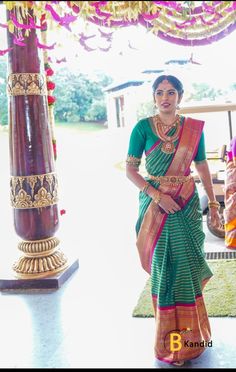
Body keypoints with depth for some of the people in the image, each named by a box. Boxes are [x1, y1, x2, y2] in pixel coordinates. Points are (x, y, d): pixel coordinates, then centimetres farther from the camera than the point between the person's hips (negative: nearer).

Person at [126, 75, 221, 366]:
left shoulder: (194, 128, 3)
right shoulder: (143, 127, -4)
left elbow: (203, 168, 8)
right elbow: (130, 169, -5)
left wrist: (213, 205, 5)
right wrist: (157, 195, -16)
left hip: (187, 204, 2)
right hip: (155, 203, -2)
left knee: (187, 263, 7)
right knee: (164, 266, 3)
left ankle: (188, 333, 29)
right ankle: (170, 339, 20)